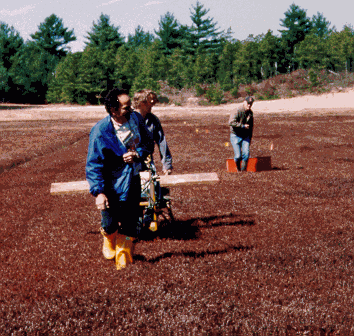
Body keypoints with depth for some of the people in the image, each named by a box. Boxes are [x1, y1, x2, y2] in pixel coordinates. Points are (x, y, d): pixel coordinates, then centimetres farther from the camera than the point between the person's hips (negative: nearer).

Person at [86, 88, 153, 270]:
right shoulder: (100, 131, -21)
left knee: (129, 224, 8)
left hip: (133, 180, 4)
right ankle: (109, 243, 43)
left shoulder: (136, 118, -6)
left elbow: (148, 143, 7)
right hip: (112, 185, -4)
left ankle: (123, 259, 28)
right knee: (110, 224, 6)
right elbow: (93, 164, -18)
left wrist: (137, 154, -16)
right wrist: (98, 192, -25)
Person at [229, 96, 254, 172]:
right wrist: (243, 126, -22)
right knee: (238, 155, -6)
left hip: (245, 136, 5)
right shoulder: (237, 111, -14)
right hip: (236, 135, -5)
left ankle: (243, 171, -1)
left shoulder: (250, 113, 9)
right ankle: (238, 169, 19)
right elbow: (231, 122, -24)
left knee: (246, 153, -10)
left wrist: (250, 137, 19)